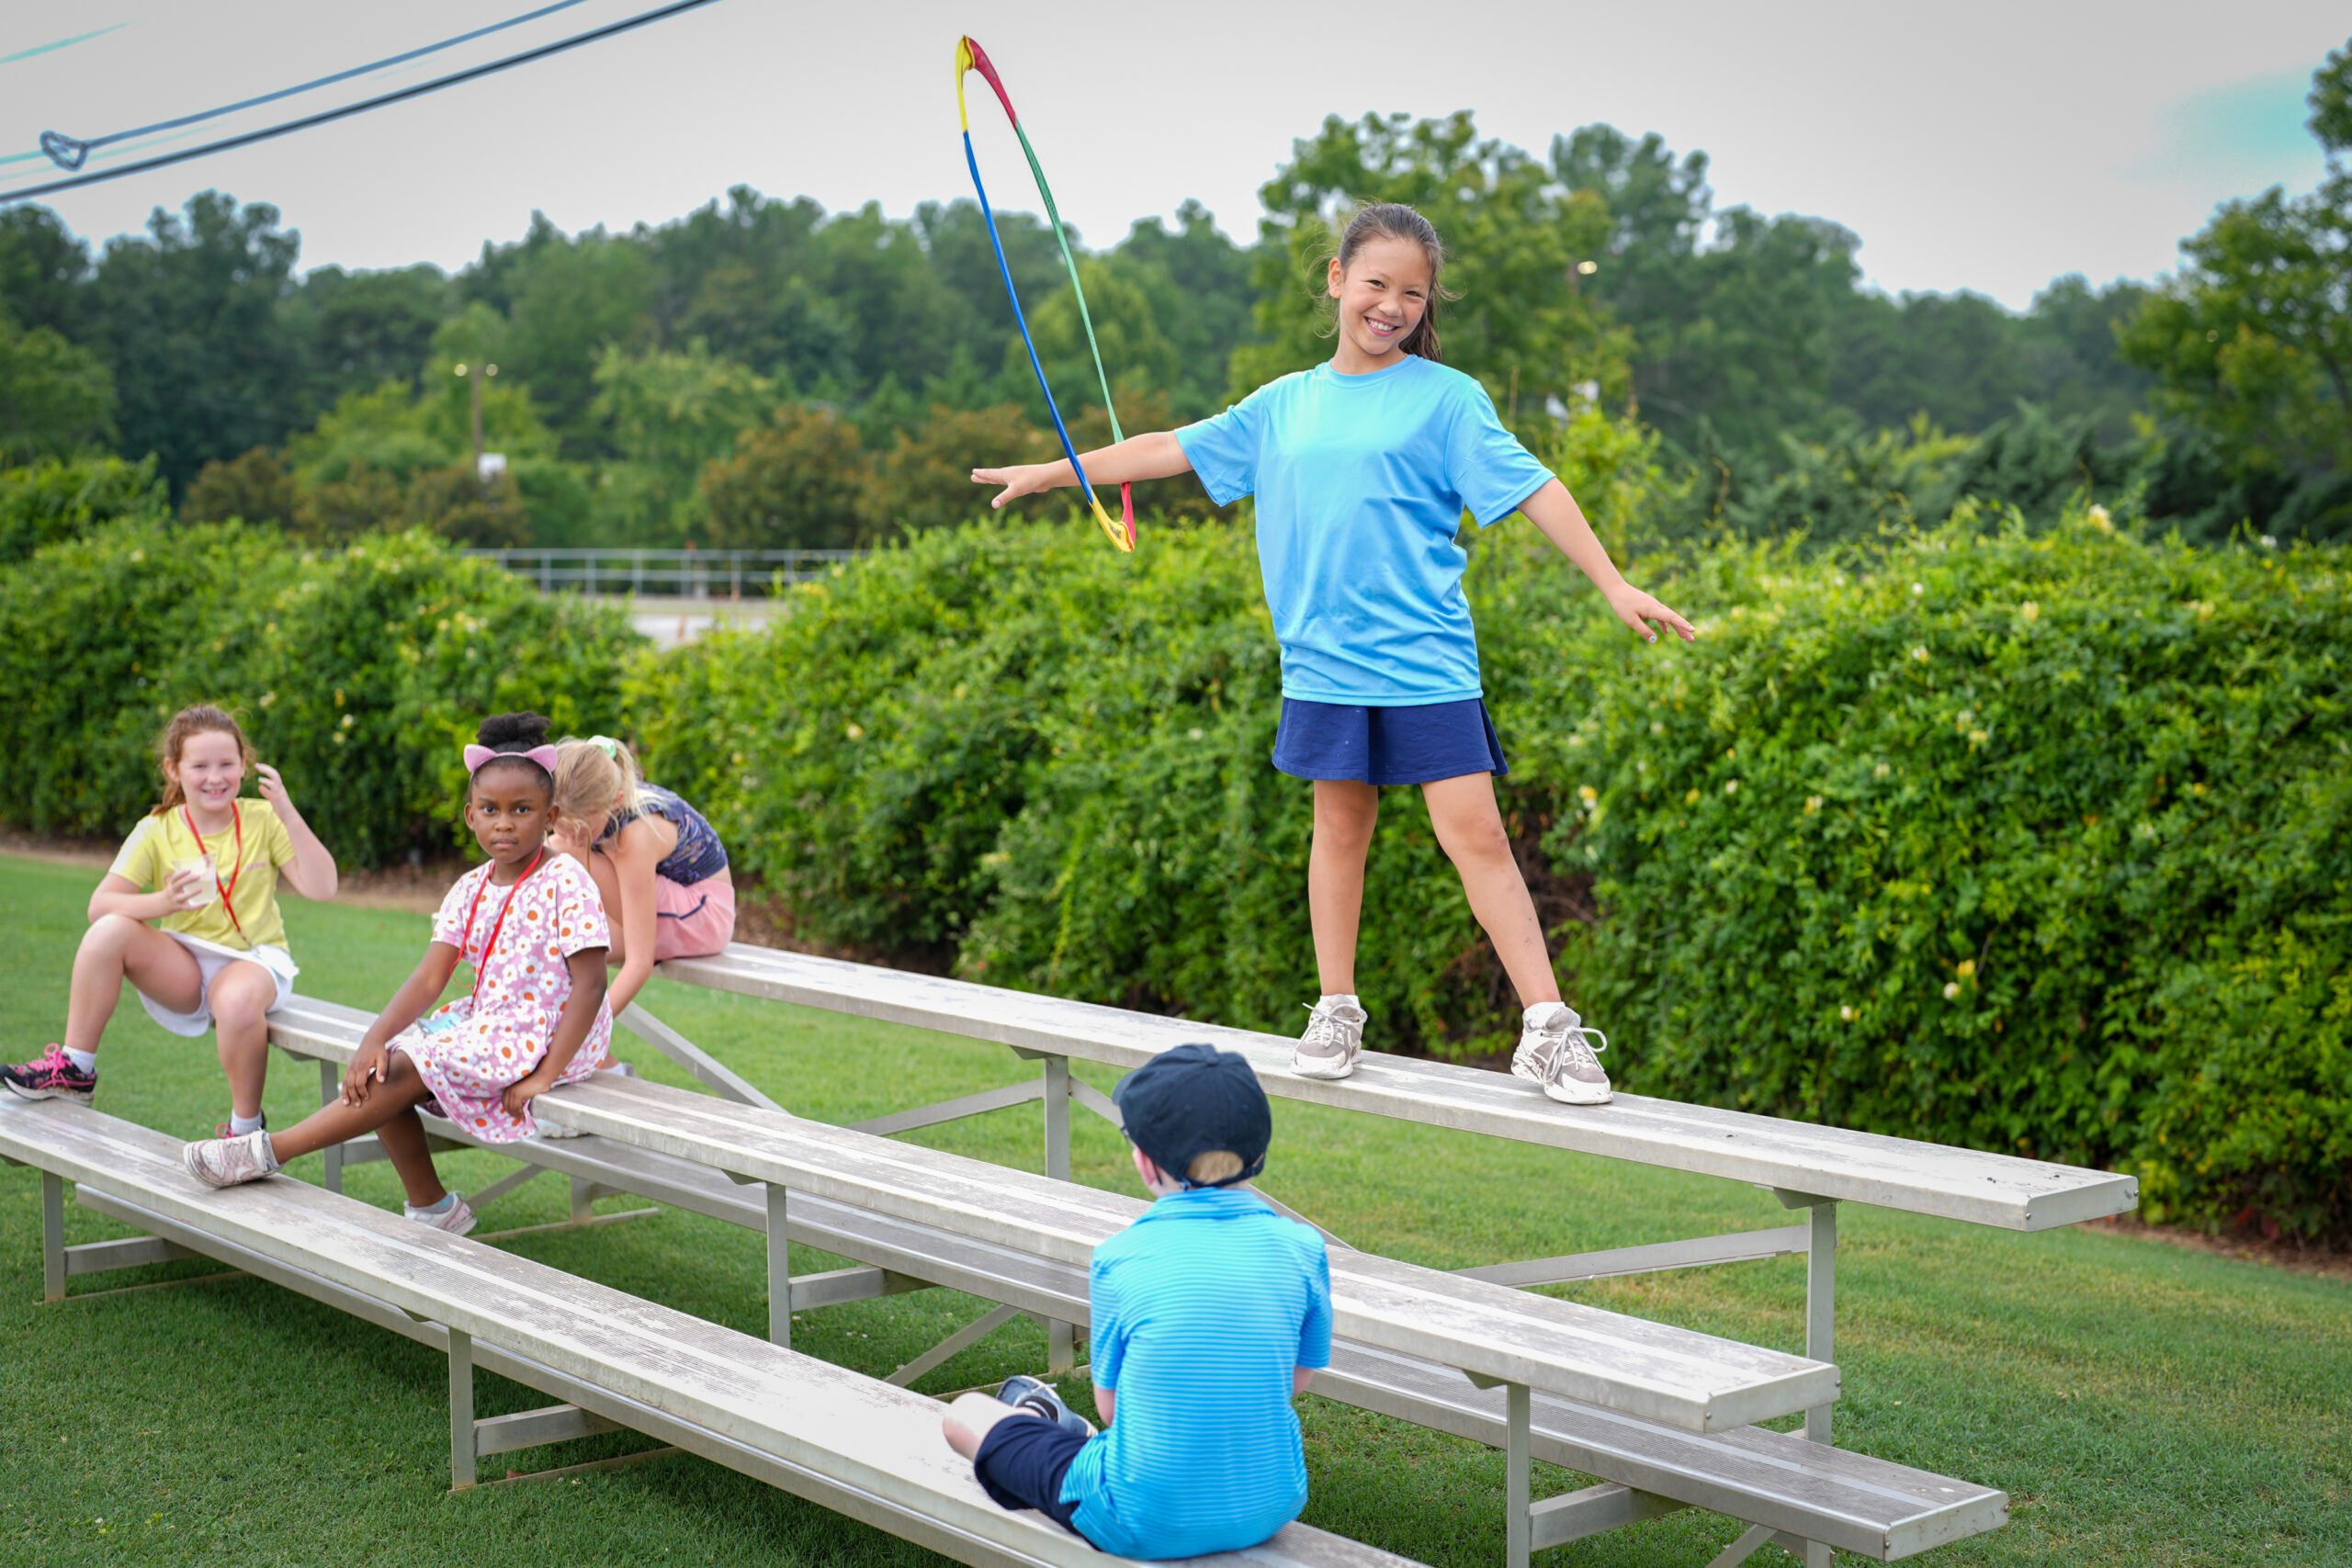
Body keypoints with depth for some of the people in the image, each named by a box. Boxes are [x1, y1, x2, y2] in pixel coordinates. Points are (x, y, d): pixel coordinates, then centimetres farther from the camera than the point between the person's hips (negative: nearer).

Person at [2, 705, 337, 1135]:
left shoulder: (263, 820, -3)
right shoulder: (157, 831, -1)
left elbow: (321, 887, -11)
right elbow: (99, 905, -9)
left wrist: (289, 815, -20)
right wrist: (163, 902, -28)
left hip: (253, 959, -2)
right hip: (184, 966, 2)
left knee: (237, 999, -38)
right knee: (110, 931, -24)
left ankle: (245, 1128, -14)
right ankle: (75, 1070, -9)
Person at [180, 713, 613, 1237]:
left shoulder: (565, 882, -14)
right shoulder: (470, 890, 6)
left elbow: (590, 984, -18)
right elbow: (430, 976, -2)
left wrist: (544, 1076, -24)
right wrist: (375, 1039, -18)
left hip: (543, 1034, -8)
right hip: (484, 1020, 8)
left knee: (405, 1071, -18)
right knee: (379, 1069, -7)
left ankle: (267, 1151, -10)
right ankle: (431, 1208, 4)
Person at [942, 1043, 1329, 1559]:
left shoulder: (1120, 1258, -13)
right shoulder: (1301, 1247, -7)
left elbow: (1110, 1404, -2)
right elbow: (1298, 1380, 7)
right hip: (1267, 1513, 4)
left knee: (965, 1414, 18)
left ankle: (1038, 1422, 46)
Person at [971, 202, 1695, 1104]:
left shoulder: (1446, 397, 0)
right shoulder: (1284, 404, 11)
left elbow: (1530, 488, -4)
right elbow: (1172, 449, 19)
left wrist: (1613, 584, -12)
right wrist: (1051, 472, 23)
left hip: (1425, 658, -3)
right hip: (1322, 658, 3)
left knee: (1475, 832, -8)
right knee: (1340, 825, 11)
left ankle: (1548, 1029, -6)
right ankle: (1336, 1012, 23)